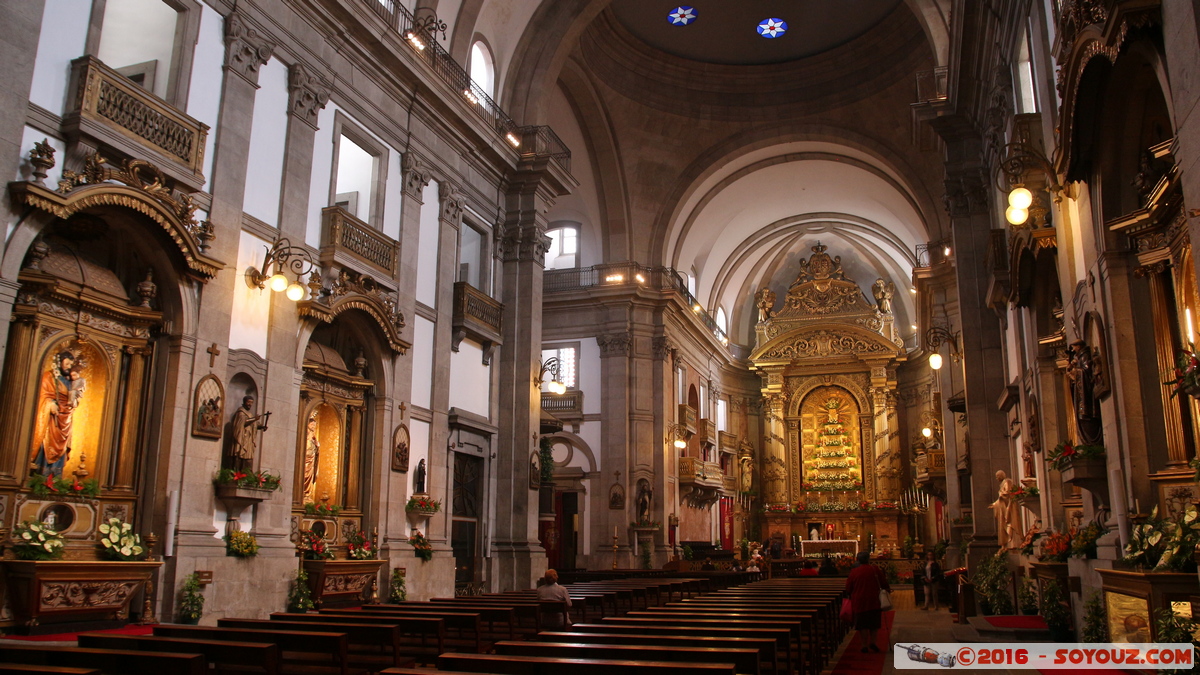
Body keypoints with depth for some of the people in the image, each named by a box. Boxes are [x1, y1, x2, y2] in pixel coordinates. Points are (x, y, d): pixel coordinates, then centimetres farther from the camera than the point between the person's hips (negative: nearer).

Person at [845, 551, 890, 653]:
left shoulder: (854, 572, -6)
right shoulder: (875, 570, -7)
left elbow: (848, 588, 1)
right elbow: (884, 583, 1)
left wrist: (850, 595, 20)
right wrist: (887, 588, 21)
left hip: (859, 602, 0)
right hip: (874, 602, 0)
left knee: (862, 625, 7)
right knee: (874, 623, 16)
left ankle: (864, 645, 7)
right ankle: (872, 642, 8)